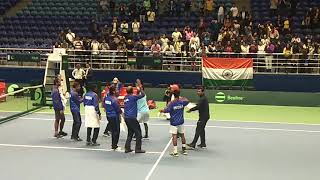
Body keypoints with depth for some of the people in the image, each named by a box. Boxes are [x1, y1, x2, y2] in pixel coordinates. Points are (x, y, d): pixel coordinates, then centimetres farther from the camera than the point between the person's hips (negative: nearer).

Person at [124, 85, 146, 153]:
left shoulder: (126, 98, 10)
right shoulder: (133, 97, -12)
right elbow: (143, 95, -8)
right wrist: (140, 89, 5)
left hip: (126, 117, 8)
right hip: (132, 118, -8)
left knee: (130, 133, 18)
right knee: (138, 133, 2)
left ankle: (127, 148, 16)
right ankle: (138, 149, 4)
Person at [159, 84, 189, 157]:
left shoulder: (171, 103, -17)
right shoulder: (182, 101, -4)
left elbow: (166, 110, -17)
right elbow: (187, 101, 18)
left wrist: (161, 110, 3)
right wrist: (181, 97, 27)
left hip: (174, 122, -4)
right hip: (181, 122, 4)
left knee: (174, 136, -3)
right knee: (182, 135, 16)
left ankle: (175, 152, -4)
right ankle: (184, 149, 26)